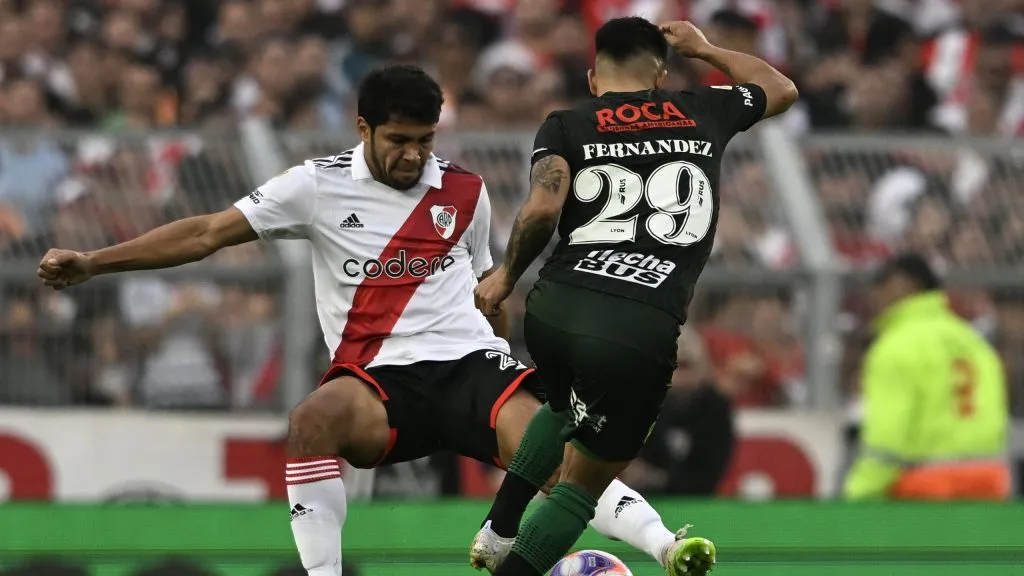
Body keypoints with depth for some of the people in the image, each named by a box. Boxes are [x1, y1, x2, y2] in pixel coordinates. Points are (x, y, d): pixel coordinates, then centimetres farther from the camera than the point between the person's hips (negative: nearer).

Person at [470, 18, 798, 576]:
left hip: (553, 308, 2)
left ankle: (498, 529, 30)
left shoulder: (565, 126, 11)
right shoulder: (703, 113, 16)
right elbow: (782, 89, 37)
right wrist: (704, 49, 48)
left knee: (566, 411, 37)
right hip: (642, 329, -2)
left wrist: (506, 275, 8)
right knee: (583, 483, 13)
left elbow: (542, 208, -7)